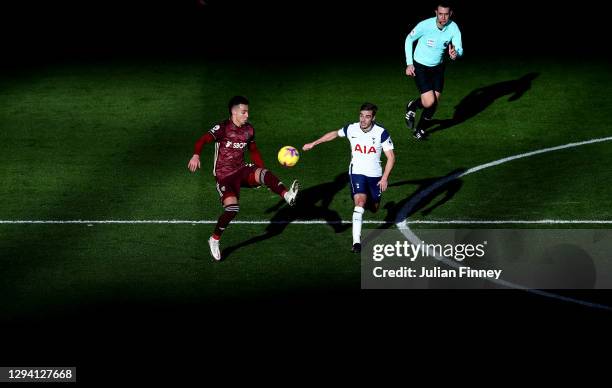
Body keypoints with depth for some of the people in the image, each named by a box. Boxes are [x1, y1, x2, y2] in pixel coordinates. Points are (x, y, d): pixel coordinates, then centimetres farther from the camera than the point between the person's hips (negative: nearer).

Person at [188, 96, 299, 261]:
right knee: (232, 208, -23)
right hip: (225, 176, -5)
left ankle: (287, 195, -46)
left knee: (264, 173, -27)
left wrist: (263, 172, 17)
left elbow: (254, 151, 22)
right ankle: (214, 239, -2)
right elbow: (202, 141, -24)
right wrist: (196, 155, -45)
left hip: (242, 170, 5)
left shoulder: (249, 130, 6)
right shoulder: (222, 128, -12)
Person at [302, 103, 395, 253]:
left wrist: (385, 178, -18)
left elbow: (391, 157, -9)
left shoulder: (381, 133, -15)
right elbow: (335, 134, 12)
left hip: (375, 174, 1)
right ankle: (356, 242, -26)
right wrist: (313, 144, 15)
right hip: (357, 172, -1)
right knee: (360, 202, -23)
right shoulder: (351, 129, -10)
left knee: (374, 208, 15)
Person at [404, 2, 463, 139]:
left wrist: (456, 54, -43)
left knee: (434, 103, 4)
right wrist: (409, 64, -7)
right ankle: (412, 106, 19)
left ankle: (420, 128, 29)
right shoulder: (425, 25, -24)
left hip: (438, 67, 4)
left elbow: (460, 49, -17)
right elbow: (409, 39, -8)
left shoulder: (453, 28, -16)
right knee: (429, 102, -15)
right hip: (420, 67, -4)